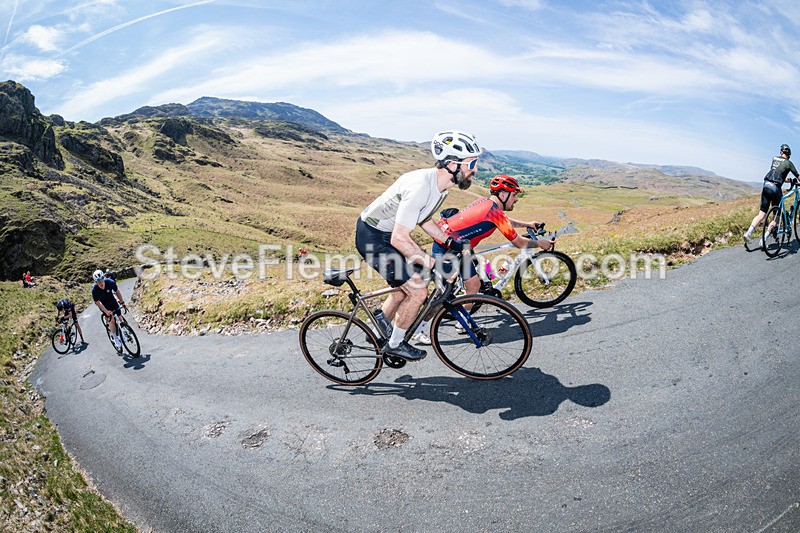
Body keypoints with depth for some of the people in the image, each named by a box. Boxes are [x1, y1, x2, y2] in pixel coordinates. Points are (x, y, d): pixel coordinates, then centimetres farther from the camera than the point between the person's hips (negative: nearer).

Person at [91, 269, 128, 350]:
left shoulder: (110, 282, -28)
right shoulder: (94, 289, -31)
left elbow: (117, 292, -10)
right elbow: (97, 302, -20)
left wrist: (122, 303, -7)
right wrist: (106, 311, -28)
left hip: (112, 300, 2)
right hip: (103, 304, -2)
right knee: (111, 320, -14)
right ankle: (116, 339, 0)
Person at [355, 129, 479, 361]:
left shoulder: (439, 183, -1)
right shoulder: (420, 187, -31)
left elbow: (424, 220, 14)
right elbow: (399, 239, -32)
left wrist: (450, 242, 5)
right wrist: (432, 262, -25)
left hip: (387, 233, 10)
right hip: (373, 237, -10)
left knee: (406, 285, 19)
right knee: (418, 292, -8)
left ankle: (379, 329, 38)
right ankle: (395, 344, 13)